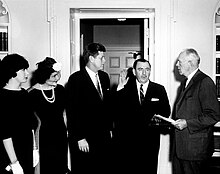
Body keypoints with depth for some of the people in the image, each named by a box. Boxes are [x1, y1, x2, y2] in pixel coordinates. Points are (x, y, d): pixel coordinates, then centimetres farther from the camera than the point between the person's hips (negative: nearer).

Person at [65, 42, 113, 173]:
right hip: (85, 140, -6)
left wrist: (109, 128, 12)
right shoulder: (76, 79, -10)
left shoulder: (104, 77, 11)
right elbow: (72, 111, -12)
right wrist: (79, 138, -14)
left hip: (104, 137, 6)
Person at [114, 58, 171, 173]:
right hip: (127, 141, -1)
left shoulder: (159, 89, 6)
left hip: (150, 143, 1)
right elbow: (115, 109, -9)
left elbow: (166, 112, 8)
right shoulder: (125, 88, 3)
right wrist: (120, 88, -18)